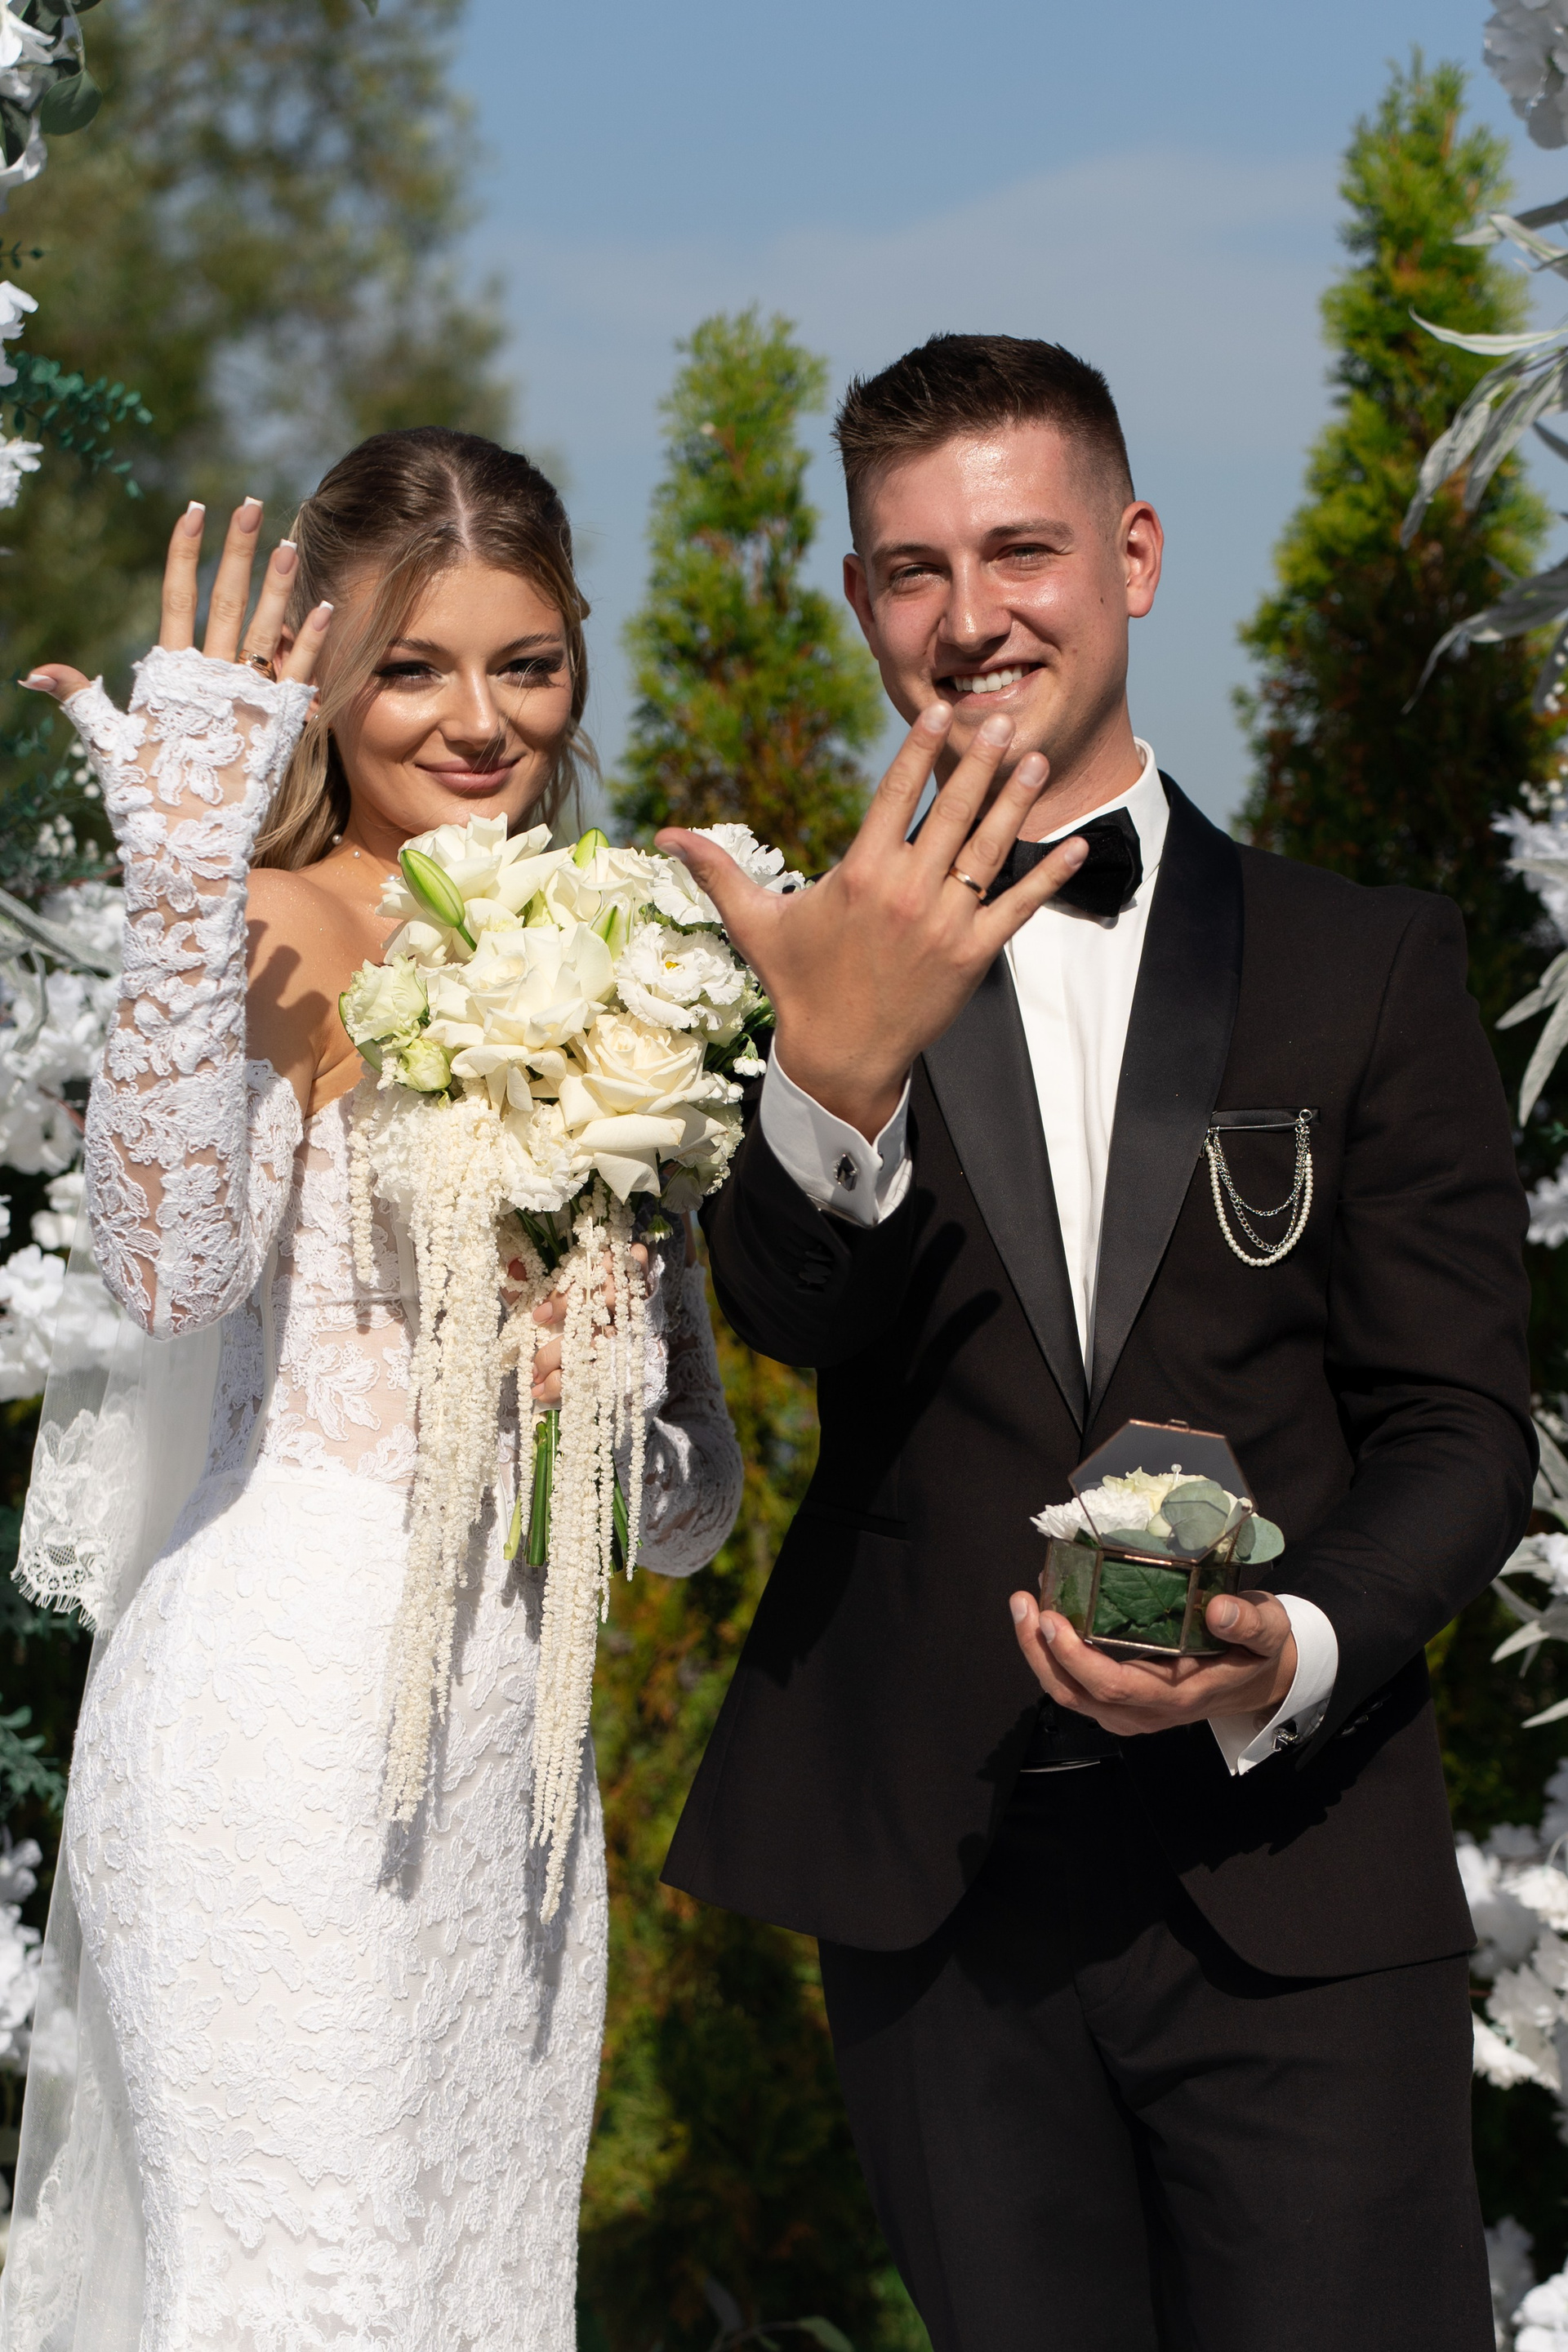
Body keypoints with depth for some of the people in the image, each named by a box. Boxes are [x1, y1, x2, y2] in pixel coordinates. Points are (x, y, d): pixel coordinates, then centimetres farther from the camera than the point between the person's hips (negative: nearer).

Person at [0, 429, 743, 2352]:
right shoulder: (286, 934, -7)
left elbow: (691, 1501, 15)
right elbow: (173, 1267, -30)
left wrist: (618, 1402, -7)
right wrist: (191, 871, -33)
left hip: (513, 1740, 7)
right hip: (291, 1729, -7)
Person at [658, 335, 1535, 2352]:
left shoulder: (1366, 965, 4)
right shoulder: (810, 967, 5)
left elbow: (1459, 1427, 2)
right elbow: (791, 1314, -13)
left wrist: (1292, 1654, -17)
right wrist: (839, 1069, -34)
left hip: (1295, 1895, -1)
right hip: (935, 1901, 1)